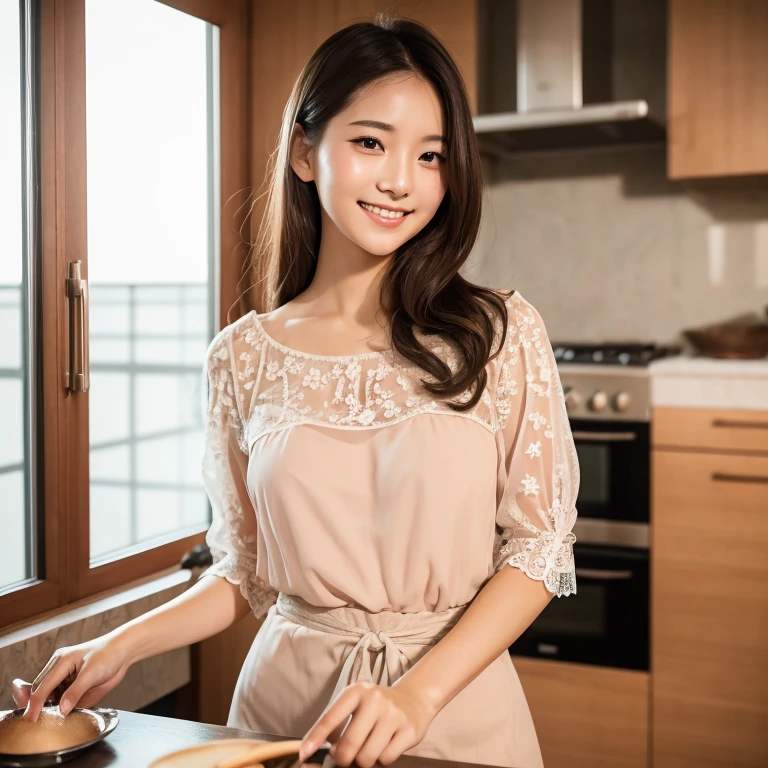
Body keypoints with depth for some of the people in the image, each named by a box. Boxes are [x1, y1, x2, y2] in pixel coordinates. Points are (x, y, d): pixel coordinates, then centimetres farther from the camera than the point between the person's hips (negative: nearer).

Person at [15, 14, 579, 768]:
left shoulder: (502, 335, -8)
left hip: (458, 699, -1)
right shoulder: (243, 358, -4)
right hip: (286, 699, 2)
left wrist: (417, 695, -18)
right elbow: (246, 569, 4)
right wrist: (124, 643, -10)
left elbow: (537, 547, -7)